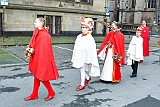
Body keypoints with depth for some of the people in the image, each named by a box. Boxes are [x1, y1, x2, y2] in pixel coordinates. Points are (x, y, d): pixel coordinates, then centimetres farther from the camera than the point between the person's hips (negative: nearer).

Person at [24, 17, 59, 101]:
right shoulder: (36, 33, 8)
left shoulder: (44, 35, -19)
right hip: (36, 58, 9)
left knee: (41, 76, 1)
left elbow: (45, 49, -20)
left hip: (42, 59, -9)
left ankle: (51, 93, 20)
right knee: (36, 76, 14)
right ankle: (34, 95, 26)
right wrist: (29, 50, 0)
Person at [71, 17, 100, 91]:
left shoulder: (89, 38, -14)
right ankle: (88, 78, 39)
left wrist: (89, 60, -16)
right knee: (79, 69, 15)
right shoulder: (79, 36, 7)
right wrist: (75, 57, 14)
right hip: (79, 57, 7)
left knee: (82, 69, 1)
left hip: (85, 57, -7)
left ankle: (82, 84, 16)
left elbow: (91, 49, -15)